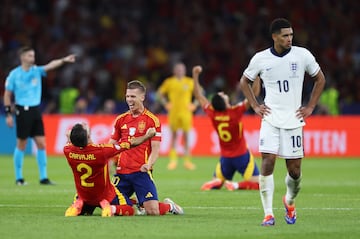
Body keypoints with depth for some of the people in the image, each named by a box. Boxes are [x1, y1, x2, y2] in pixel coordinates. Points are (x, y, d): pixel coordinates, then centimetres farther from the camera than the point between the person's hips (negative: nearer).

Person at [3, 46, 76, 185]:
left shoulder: (37, 71, 5)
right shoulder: (14, 74, -4)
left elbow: (51, 65, -13)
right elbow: (7, 95, 1)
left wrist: (64, 60, -31)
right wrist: (8, 114, -4)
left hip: (35, 110, 4)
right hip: (22, 111, -4)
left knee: (41, 144, 0)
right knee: (21, 145, 2)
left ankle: (43, 177, 4)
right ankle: (19, 178, 12)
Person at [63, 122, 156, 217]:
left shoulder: (68, 151, -24)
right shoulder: (101, 151, -33)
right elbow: (131, 143, -20)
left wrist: (70, 137, 26)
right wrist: (147, 136, -5)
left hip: (83, 197, 3)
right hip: (106, 196, -3)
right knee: (129, 210, 17)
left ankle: (77, 205, -3)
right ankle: (113, 208, -13)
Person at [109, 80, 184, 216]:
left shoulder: (152, 120, -1)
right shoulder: (121, 119, 12)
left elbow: (155, 149, -4)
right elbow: (111, 146, 17)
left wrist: (148, 165, -23)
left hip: (141, 172, -4)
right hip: (122, 172, 4)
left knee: (152, 211, -16)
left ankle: (169, 206, 20)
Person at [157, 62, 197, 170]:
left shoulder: (190, 82, 3)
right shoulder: (169, 82, 3)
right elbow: (160, 92, 13)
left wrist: (194, 105, 3)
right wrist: (166, 104, 3)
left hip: (186, 112, 0)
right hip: (173, 112, 0)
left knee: (186, 136, -1)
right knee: (174, 136, 3)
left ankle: (187, 160, 4)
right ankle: (173, 160, 7)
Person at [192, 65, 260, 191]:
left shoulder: (212, 114, -11)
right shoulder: (236, 112, -21)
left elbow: (199, 96, 3)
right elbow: (254, 94, -21)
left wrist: (195, 76, 5)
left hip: (225, 157, 4)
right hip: (242, 156, -4)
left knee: (215, 184, 18)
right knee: (258, 184, -5)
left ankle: (216, 182, -15)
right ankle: (237, 185, -27)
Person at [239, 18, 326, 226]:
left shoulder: (303, 55, -2)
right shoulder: (260, 59, -2)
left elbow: (320, 79, 12)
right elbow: (244, 81, 15)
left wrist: (310, 107, 5)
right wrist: (255, 106, 5)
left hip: (294, 120, 1)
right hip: (270, 119, -1)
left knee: (295, 169, 2)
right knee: (267, 162, -15)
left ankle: (290, 201, 33)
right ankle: (268, 214, -11)